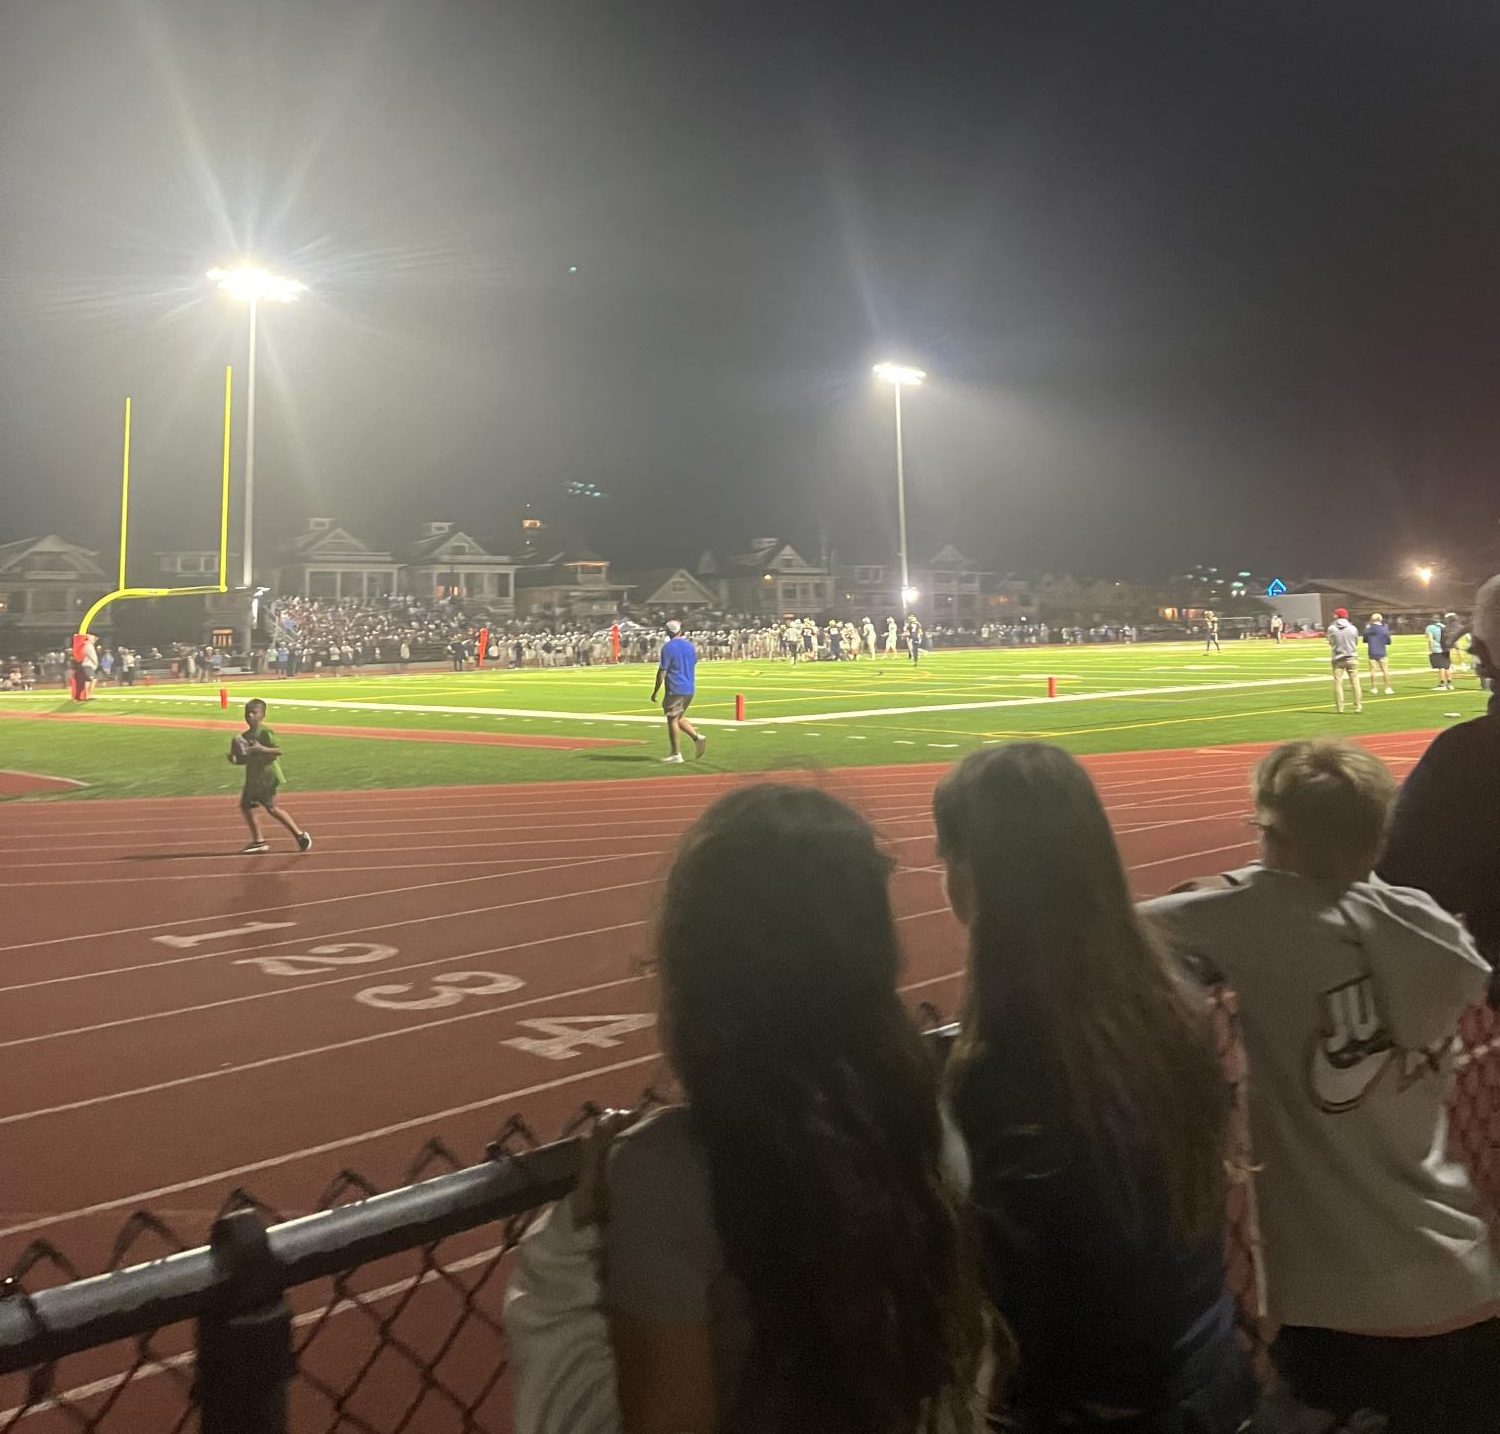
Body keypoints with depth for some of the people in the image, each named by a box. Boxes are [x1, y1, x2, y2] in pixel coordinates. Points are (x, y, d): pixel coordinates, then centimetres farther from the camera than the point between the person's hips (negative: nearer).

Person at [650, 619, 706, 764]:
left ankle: (676, 754, 1)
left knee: (672, 720, 1)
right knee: (679, 718, 20)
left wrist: (656, 691, -6)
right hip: (690, 689, 7)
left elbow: (662, 672, -11)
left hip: (675, 689, -7)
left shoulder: (667, 647, -11)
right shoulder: (690, 646, 9)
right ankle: (697, 737, 1)